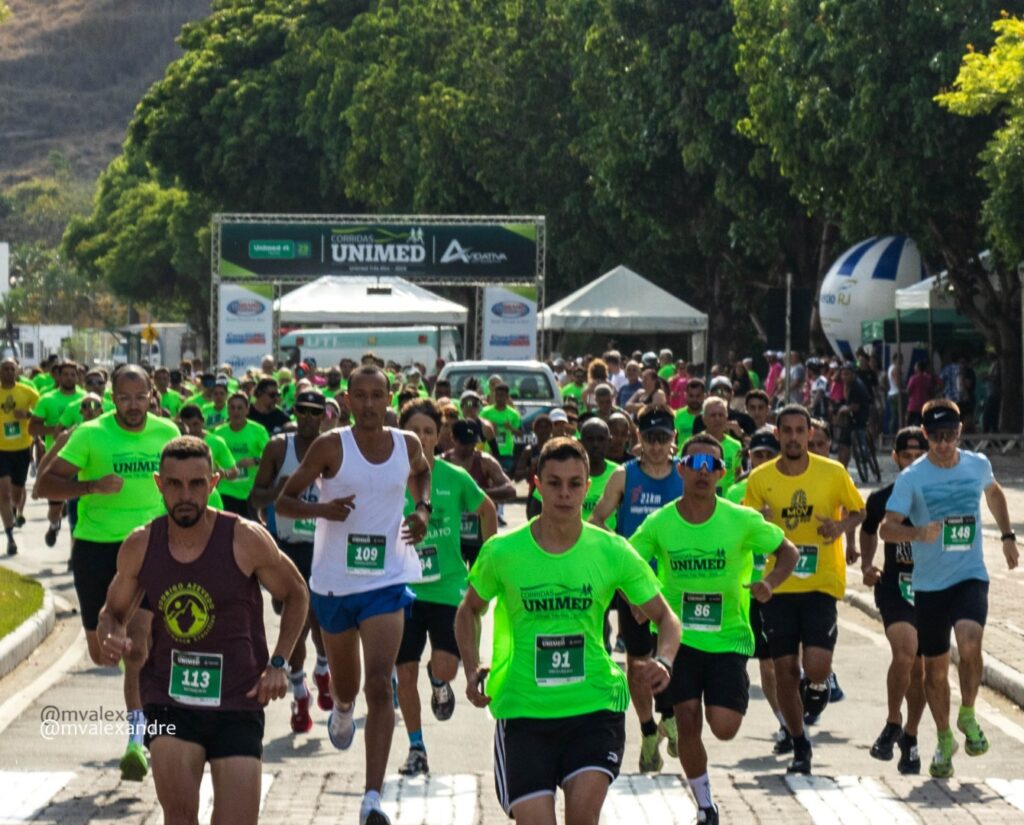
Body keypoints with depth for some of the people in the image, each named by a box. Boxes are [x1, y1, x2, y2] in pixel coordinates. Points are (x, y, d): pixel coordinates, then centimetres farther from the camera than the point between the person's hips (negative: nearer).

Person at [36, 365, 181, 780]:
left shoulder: (167, 432, 0)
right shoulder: (91, 434, -9)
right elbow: (44, 485, -12)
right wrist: (92, 486, -26)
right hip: (95, 546, 0)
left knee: (136, 647, -15)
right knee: (101, 652, 10)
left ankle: (137, 740, -14)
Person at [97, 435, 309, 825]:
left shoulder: (246, 540, -10)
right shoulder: (140, 547, -3)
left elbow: (295, 594, 6)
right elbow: (114, 610, 13)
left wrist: (278, 664, -4)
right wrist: (110, 637, -11)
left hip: (238, 704, -1)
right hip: (168, 700, 1)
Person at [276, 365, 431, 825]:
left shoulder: (407, 445, 0)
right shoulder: (331, 446, -9)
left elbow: (422, 474, 24)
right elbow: (284, 501, -6)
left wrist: (423, 510, 5)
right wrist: (321, 509, -26)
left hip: (386, 583, 0)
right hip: (334, 581, 0)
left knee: (379, 686, -16)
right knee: (345, 683, 20)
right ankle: (342, 710, 60)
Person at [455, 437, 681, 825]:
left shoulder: (613, 552, -1)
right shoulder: (502, 553, -2)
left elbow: (664, 617, 8)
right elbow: (469, 610, 16)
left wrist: (663, 661, -12)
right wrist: (473, 670, 0)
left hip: (595, 704, 0)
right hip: (523, 709, 0)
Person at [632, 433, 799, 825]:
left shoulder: (742, 520, -8)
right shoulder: (659, 524, -6)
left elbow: (787, 551, 3)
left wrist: (769, 583, -16)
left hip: (729, 637, -1)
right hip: (678, 636, 1)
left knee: (724, 728, -10)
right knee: (687, 722, -4)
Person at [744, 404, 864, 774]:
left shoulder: (833, 473, -3)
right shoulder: (760, 479, 1)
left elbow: (858, 511, 10)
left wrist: (840, 526, -11)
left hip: (822, 583, -2)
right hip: (777, 586, 2)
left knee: (816, 667, -14)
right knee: (784, 669, 3)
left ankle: (817, 686, 24)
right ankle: (799, 743, 22)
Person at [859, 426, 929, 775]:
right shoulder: (882, 499, 0)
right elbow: (869, 530, 20)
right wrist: (866, 565, 7)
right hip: (895, 586, -1)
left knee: (920, 667, 9)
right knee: (904, 655, -23)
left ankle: (910, 737, 27)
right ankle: (893, 725, -3)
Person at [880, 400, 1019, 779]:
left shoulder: (977, 465, 2)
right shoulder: (912, 478, -8)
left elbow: (994, 493, 26)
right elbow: (886, 528, -16)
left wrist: (1007, 536, 21)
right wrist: (919, 532, -34)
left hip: (971, 577, 0)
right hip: (929, 584, 0)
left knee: (969, 642, -26)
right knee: (935, 668, 7)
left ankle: (967, 716, -2)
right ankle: (944, 741, 27)